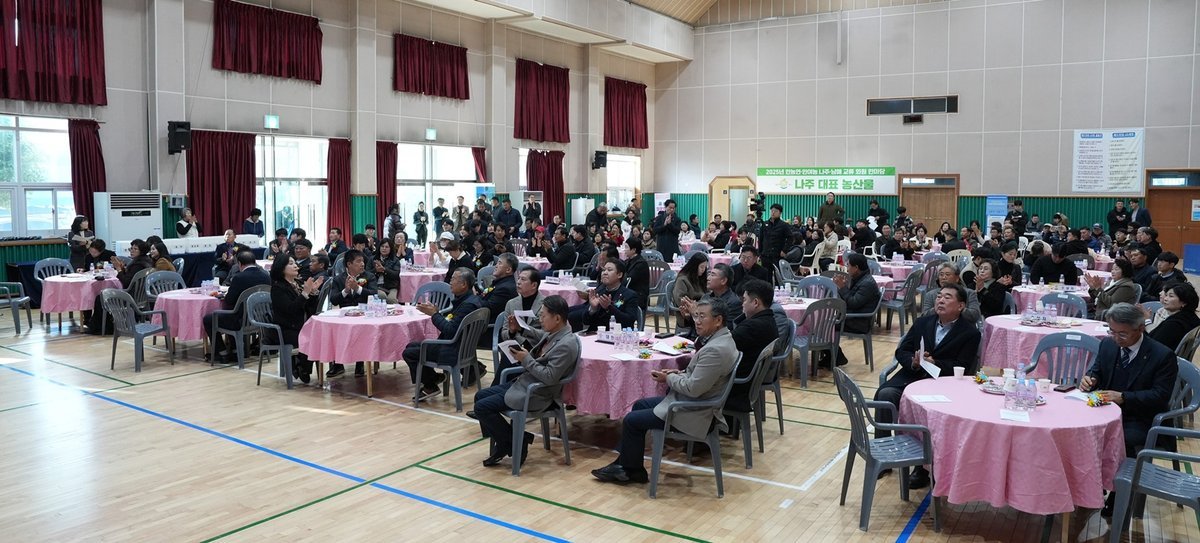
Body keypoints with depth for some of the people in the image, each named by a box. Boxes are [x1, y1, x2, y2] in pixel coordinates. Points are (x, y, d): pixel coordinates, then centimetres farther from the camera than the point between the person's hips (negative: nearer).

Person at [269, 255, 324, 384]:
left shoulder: (299, 283, 12)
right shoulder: (278, 287, -7)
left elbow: (311, 310, 9)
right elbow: (290, 309, -21)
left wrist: (313, 291, -5)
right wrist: (305, 292, -25)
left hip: (302, 328, 6)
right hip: (285, 331, -6)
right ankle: (302, 370, 1)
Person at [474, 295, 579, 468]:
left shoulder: (566, 344, -23)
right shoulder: (551, 334, 6)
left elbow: (549, 377, -26)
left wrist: (526, 359, -18)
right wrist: (522, 355, -4)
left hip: (536, 394, -10)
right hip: (524, 382, 10)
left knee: (482, 407, -10)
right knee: (480, 396, 13)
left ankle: (515, 443, 5)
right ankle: (503, 445, 16)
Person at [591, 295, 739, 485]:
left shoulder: (716, 349, -28)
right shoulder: (719, 338, 4)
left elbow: (693, 389, -28)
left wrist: (668, 379, -12)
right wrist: (680, 373, 1)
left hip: (695, 414, -11)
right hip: (695, 403, 11)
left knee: (632, 420, -2)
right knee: (639, 405, 19)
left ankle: (632, 470, 19)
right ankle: (625, 461, 23)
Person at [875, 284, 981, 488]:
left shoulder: (970, 333, 2)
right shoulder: (923, 322, 15)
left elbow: (961, 367, -6)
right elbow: (901, 351, 12)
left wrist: (934, 363, -21)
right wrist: (913, 361, -10)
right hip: (911, 376, 4)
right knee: (885, 394, -24)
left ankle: (922, 466, -20)